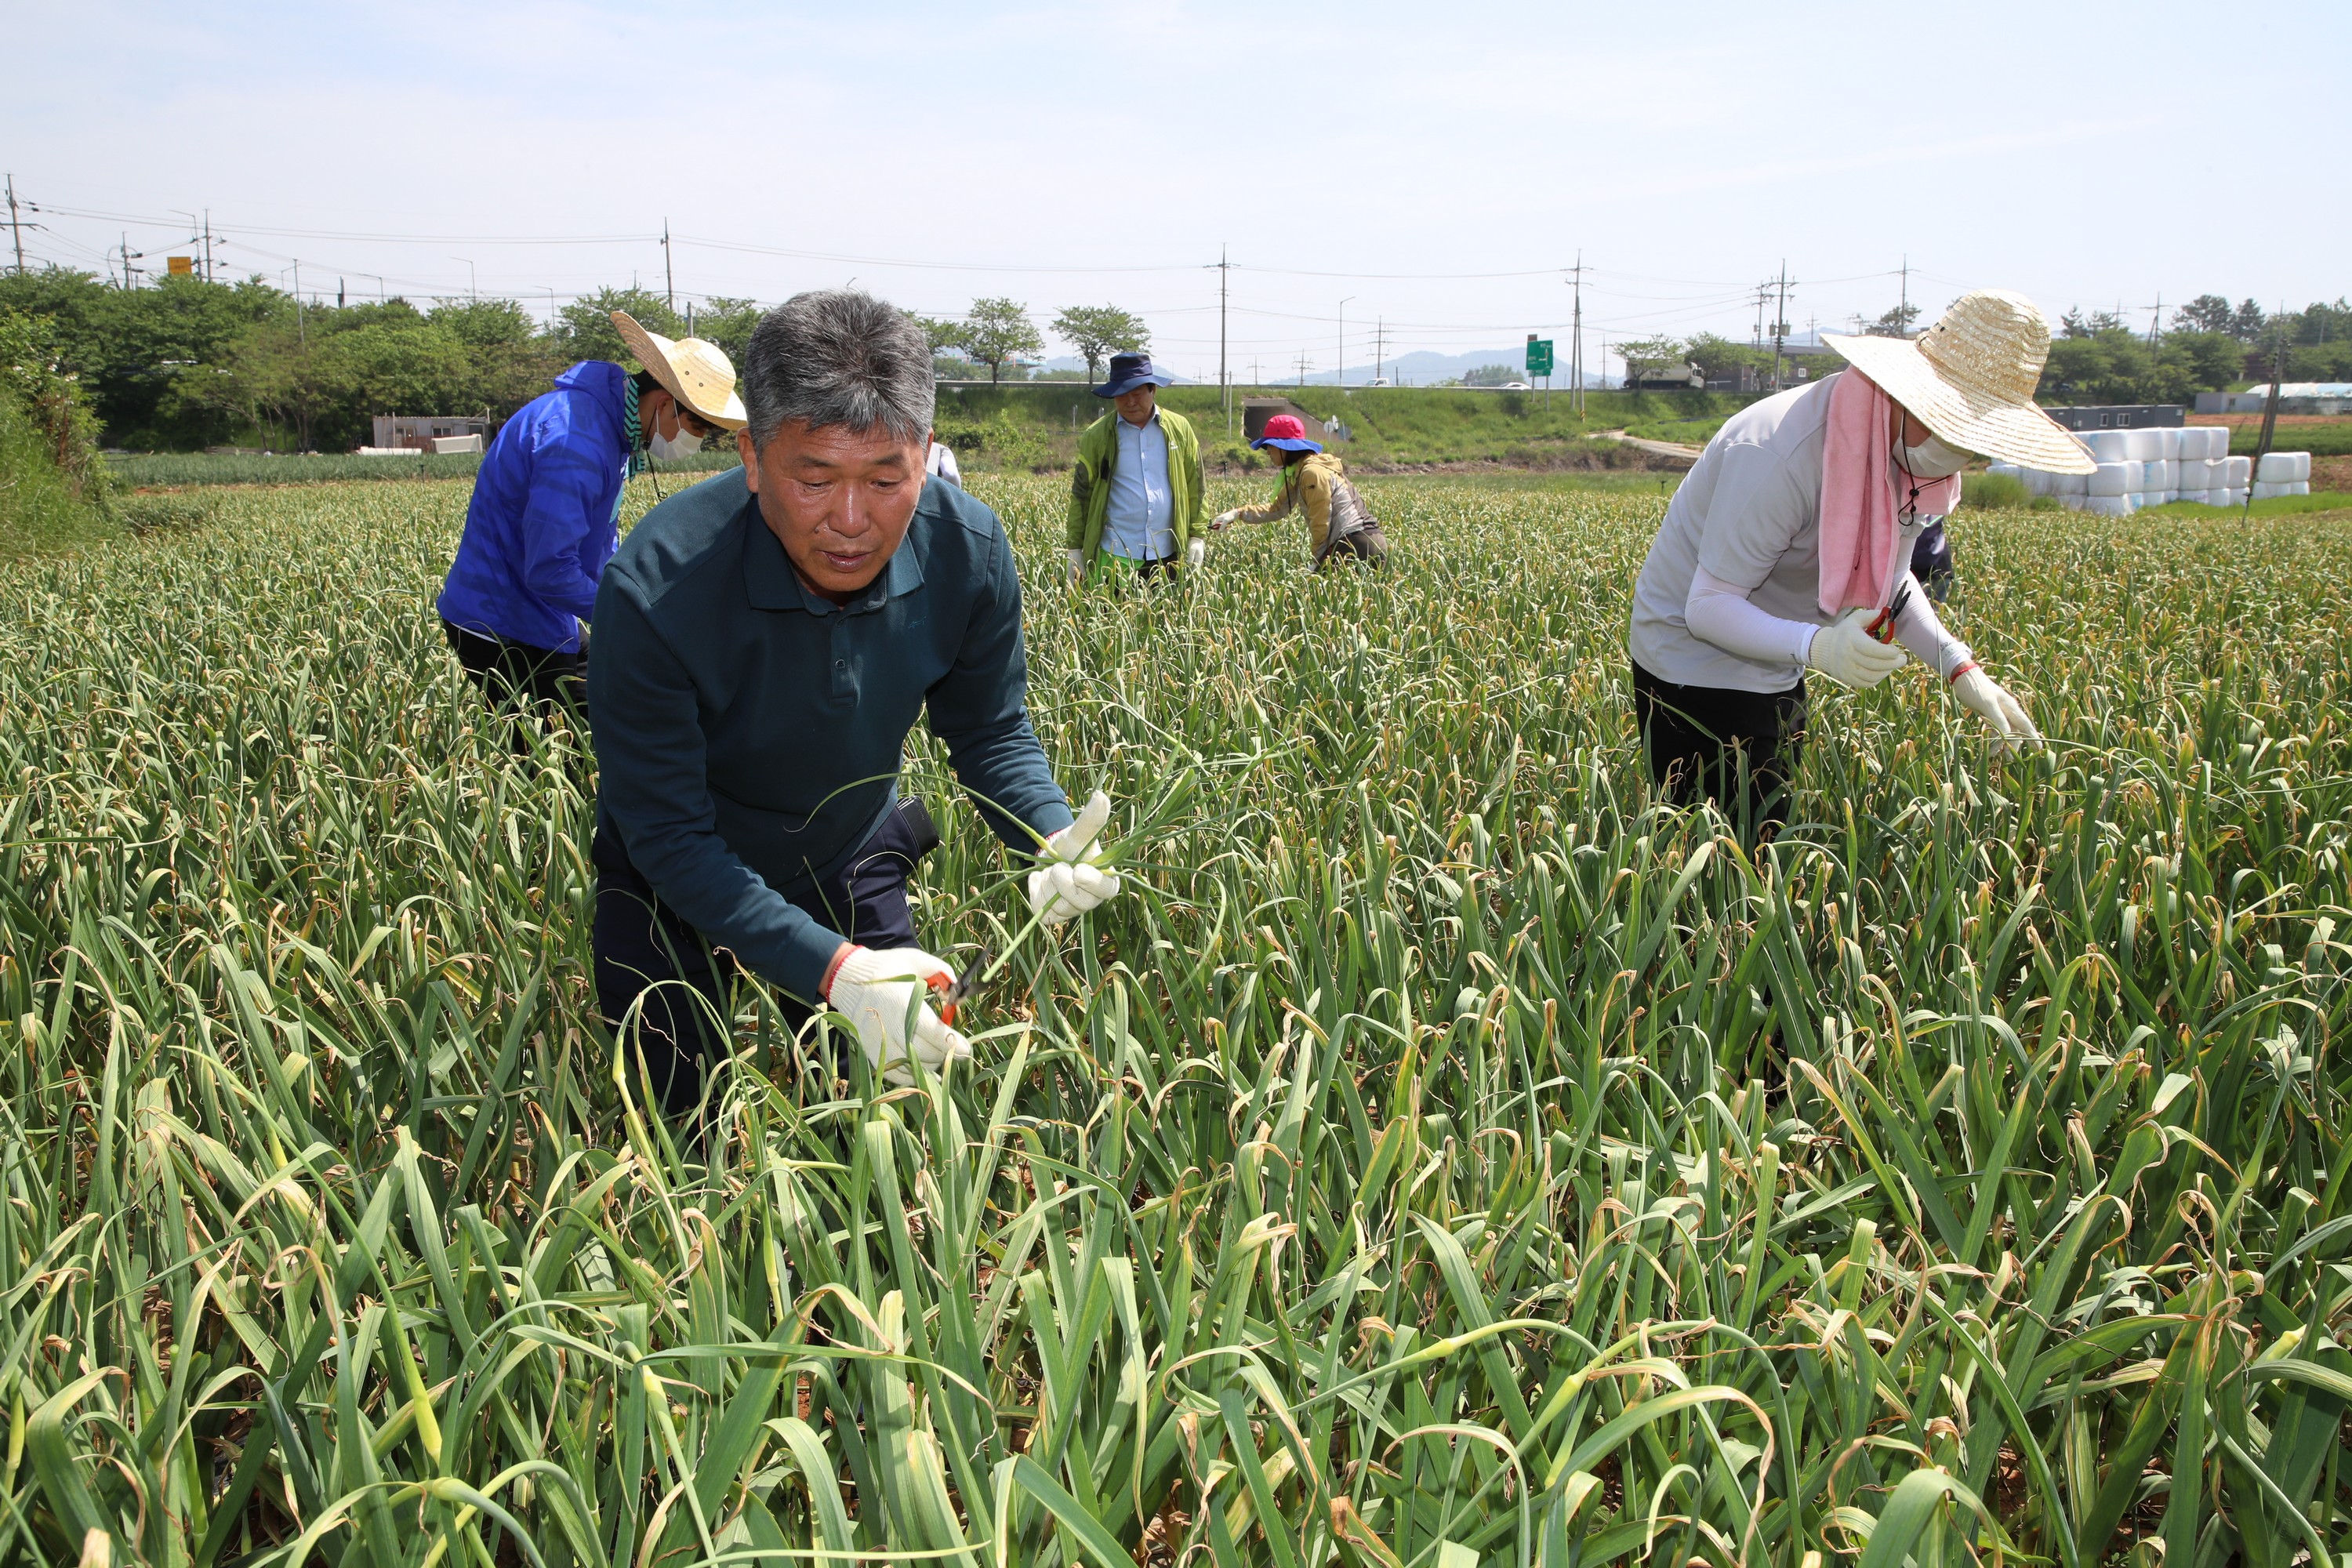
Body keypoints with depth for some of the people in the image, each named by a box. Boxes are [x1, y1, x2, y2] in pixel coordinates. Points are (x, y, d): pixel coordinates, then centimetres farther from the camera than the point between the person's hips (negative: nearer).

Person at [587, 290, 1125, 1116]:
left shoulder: (968, 552, -24)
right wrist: (834, 967, -42)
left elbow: (992, 737, -9)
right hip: (677, 894, -3)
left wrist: (1055, 841, -31)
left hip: (852, 865, 3)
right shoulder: (653, 592, -36)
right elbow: (668, 833, -30)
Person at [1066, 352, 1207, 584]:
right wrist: (1075, 550, 2)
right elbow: (1081, 494, 5)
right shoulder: (1097, 435, 2)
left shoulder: (1179, 428, 6)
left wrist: (1197, 537, 3)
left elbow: (1195, 487, 10)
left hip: (1169, 558, 2)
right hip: (1115, 558, -2)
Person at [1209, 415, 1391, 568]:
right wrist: (1238, 514, 10)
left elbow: (1321, 523, -15)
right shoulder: (1297, 473, 16)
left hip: (1358, 545, -9)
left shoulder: (1313, 473, -14)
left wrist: (1318, 563, -7)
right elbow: (1277, 508, 19)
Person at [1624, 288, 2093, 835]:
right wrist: (1818, 646, -42)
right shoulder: (1783, 452, -30)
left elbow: (1886, 582, 9)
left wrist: (1960, 667, -5)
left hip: (1776, 670, 8)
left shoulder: (1912, 456, -5)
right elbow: (1709, 607, -27)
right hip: (1695, 658, -8)